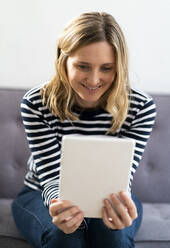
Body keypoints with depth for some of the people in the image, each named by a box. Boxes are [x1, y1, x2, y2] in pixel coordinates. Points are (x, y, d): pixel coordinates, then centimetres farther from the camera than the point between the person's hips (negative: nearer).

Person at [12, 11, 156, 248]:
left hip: (108, 198, 1)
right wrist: (61, 207, -46)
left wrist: (120, 209, -44)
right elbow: (51, 175, -21)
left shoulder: (141, 107, -17)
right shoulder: (37, 104, -21)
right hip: (43, 195, 0)